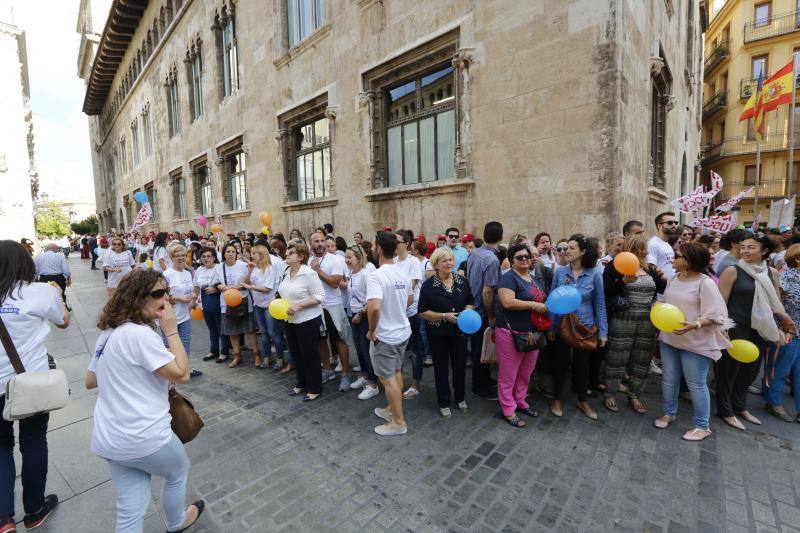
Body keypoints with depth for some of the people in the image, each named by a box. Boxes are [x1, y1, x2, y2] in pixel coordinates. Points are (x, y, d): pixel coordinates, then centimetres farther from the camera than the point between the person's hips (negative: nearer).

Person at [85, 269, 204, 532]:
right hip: (143, 438, -7)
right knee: (179, 472, 24)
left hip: (108, 439, 7)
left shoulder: (108, 333, 4)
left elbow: (90, 381, 15)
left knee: (130, 511, 17)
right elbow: (181, 374, -23)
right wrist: (171, 330, -21)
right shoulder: (140, 334, -25)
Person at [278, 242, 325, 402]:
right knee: (296, 354, 18)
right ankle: (301, 383, 36)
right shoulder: (286, 273, 6)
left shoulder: (308, 273, -19)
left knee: (310, 355, 4)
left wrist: (298, 306, -26)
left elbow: (319, 296, -21)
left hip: (307, 320, -8)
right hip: (290, 320, 8)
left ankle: (314, 388, 20)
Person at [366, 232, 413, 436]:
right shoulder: (403, 274, 1)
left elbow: (375, 307, -36)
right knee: (396, 373, 21)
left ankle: (399, 422, 21)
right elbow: (410, 300, 15)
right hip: (403, 332, 8)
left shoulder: (375, 276, -24)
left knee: (387, 378, 8)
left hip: (385, 336, -8)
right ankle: (392, 410, 40)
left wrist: (371, 330, -20)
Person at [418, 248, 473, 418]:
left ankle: (461, 398, 39)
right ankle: (444, 403, 29)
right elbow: (422, 312, -12)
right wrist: (445, 316, -21)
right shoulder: (428, 285, -12)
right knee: (441, 367, 10)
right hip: (438, 333, -3)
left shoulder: (462, 281, -1)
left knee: (460, 365, 15)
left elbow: (469, 302, 12)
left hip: (460, 331, 3)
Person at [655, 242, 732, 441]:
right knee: (669, 379, 16)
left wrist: (694, 325, -32)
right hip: (669, 338, 6)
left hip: (695, 342, -6)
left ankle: (702, 426, 22)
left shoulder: (705, 283, -15)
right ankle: (669, 413, 33)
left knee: (696, 384, 5)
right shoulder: (674, 279, 5)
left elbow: (715, 315, -18)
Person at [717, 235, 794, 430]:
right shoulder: (732, 271, -11)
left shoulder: (772, 273, 5)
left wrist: (778, 329, 7)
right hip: (735, 329, -6)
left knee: (750, 370, 17)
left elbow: (776, 303, 13)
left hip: (760, 331, 6)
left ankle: (740, 407, 36)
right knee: (729, 370, 6)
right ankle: (726, 411, 21)